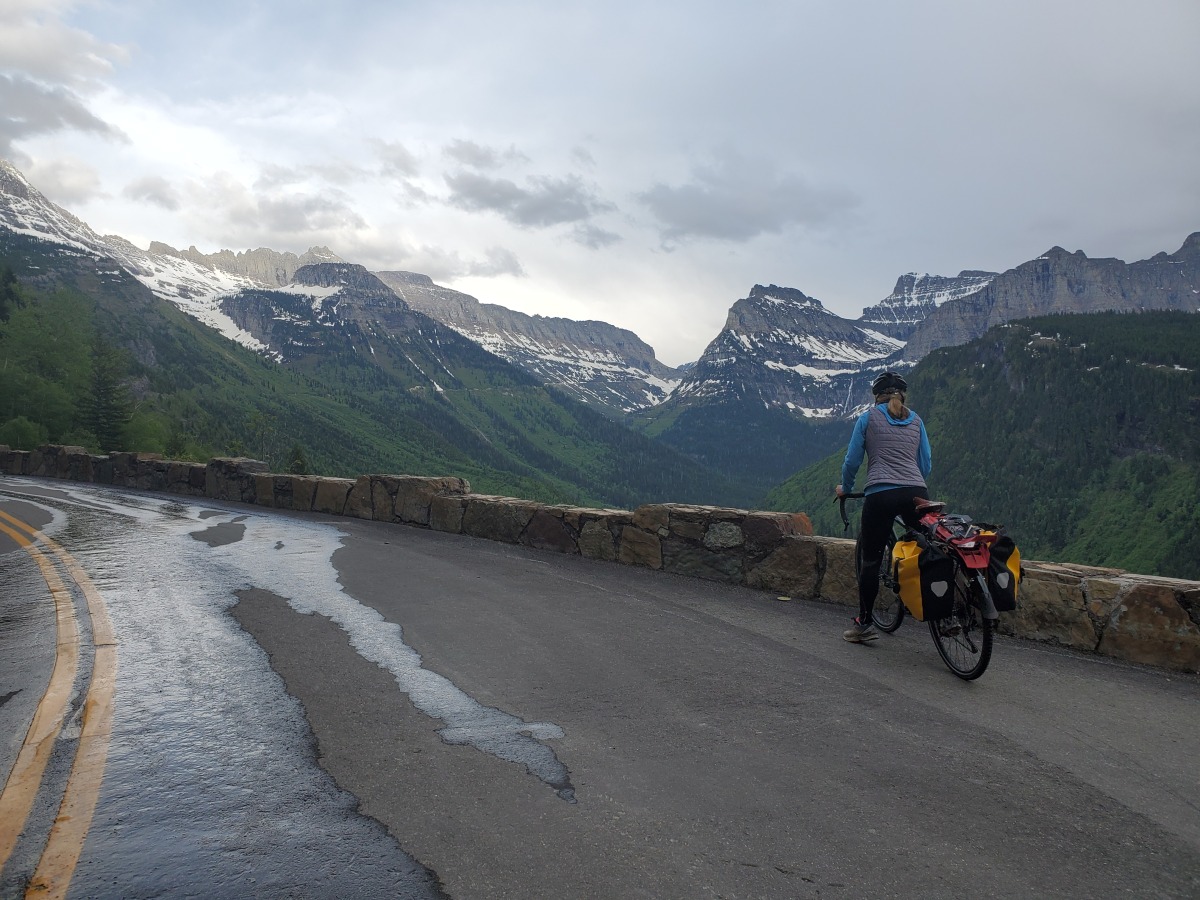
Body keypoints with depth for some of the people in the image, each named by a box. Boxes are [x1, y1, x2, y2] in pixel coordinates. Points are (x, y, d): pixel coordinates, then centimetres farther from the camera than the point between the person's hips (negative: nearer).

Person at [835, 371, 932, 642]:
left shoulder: (868, 418, 9)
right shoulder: (915, 420, 18)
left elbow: (852, 460, 9)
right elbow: (926, 463, 20)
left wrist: (845, 489, 24)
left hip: (881, 495, -3)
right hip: (916, 493, 3)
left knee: (870, 559, 4)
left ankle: (864, 623, 8)